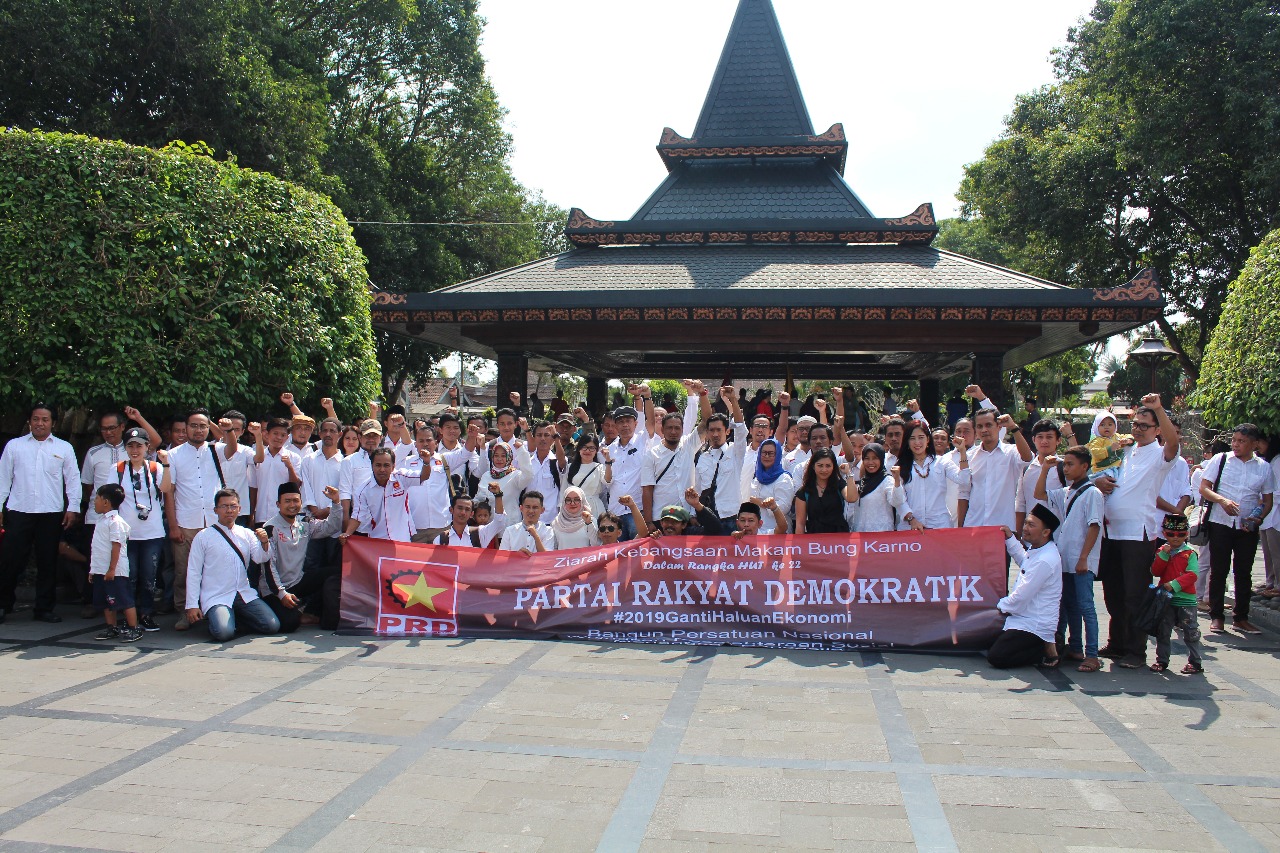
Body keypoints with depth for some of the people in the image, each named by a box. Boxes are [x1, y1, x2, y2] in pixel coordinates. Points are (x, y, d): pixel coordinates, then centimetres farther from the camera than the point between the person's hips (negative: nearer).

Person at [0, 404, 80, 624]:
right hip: (19, 512, 0)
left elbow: (73, 480, 7)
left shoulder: (64, 448, 8)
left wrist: (73, 508, -1)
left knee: (48, 562, 5)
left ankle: (44, 608, 14)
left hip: (51, 514, 0)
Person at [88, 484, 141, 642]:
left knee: (124, 600, -5)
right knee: (105, 602, 14)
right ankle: (111, 629, 24)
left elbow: (116, 546, -19)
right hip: (100, 571, 10)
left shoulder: (115, 521, -15)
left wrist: (112, 569, -21)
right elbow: (98, 547, 20)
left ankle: (134, 629, 0)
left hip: (115, 572, -10)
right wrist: (93, 570, 20)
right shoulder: (102, 520, 15)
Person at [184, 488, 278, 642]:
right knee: (224, 633, -29)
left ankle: (237, 619, 14)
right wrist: (192, 606, -5)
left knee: (272, 626, -12)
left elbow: (260, 558, -3)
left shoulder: (246, 534, 11)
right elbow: (193, 572, 0)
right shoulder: (203, 537, 1)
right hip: (216, 598, -4)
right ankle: (214, 618, 7)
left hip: (246, 595, 4)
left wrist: (264, 543, -26)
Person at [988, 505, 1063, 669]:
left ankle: (1046, 651, -4)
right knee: (989, 644, 16)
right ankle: (1045, 644, 14)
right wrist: (1010, 538, 23)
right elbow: (1023, 559, 33)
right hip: (1023, 618, 10)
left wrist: (1001, 605, -3)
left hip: (1035, 626, -10)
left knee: (996, 657, -19)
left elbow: (1021, 596, -21)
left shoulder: (1045, 560, -25)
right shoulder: (1036, 550, 6)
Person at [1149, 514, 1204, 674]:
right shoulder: (1162, 551, 7)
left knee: (1190, 631, 2)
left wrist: (1174, 585, -22)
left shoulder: (1189, 553, -4)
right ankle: (1162, 660, 18)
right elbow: (1155, 572, -3)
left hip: (1185, 599, -3)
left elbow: (1193, 574, -14)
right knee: (1162, 631, 8)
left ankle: (1195, 662, 11)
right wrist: (1163, 555, -13)